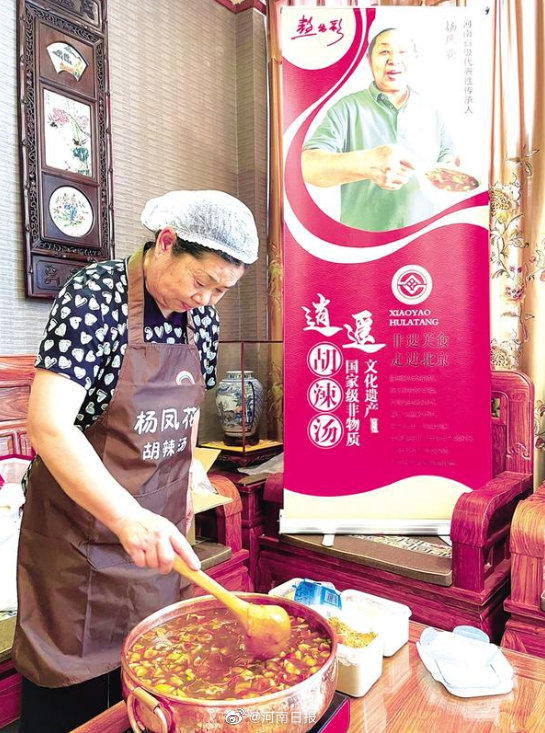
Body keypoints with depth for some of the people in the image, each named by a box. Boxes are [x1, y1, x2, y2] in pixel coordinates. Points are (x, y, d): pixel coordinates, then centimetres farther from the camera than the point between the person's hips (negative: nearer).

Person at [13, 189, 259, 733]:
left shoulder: (202, 317, 0)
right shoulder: (93, 296, -19)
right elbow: (48, 424, -29)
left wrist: (181, 492, 13)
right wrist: (127, 516, -40)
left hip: (156, 532, 6)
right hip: (80, 528, -5)